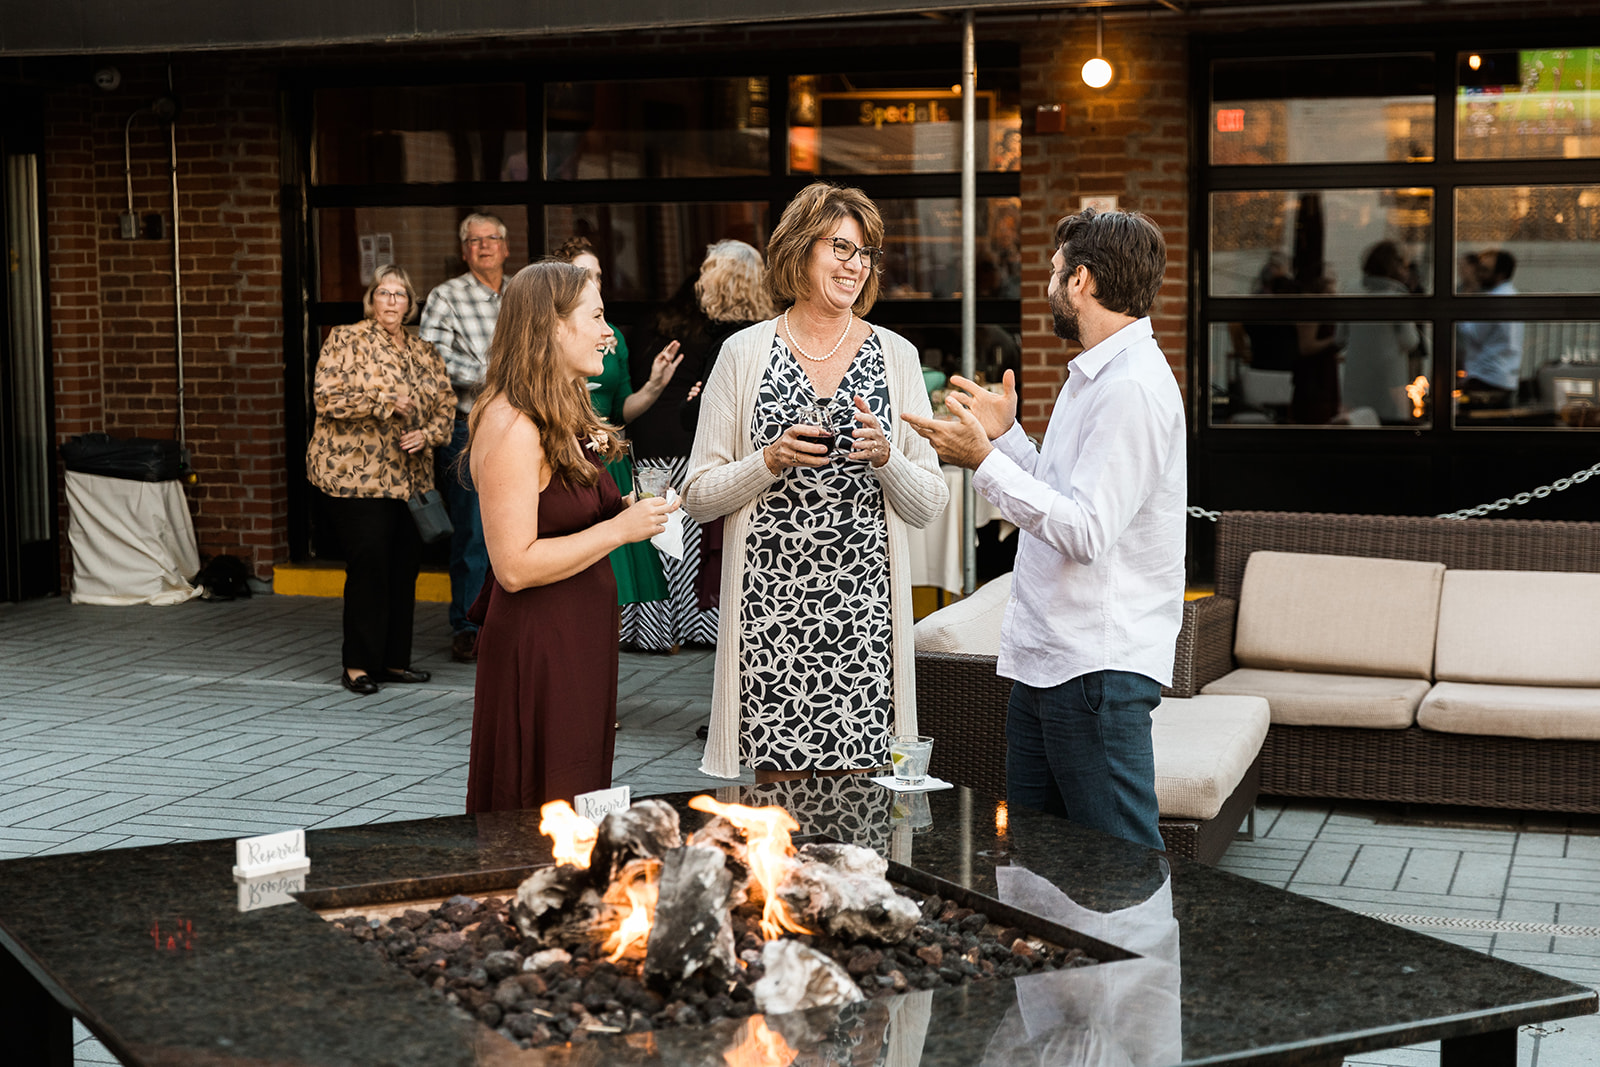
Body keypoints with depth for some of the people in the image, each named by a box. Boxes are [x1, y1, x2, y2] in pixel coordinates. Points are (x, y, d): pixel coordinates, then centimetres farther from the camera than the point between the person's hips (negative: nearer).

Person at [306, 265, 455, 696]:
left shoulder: (422, 350, 13)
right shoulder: (346, 340, -3)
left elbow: (445, 404, 14)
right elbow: (326, 397, -13)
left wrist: (427, 434, -6)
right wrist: (382, 402, -18)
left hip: (410, 476, 6)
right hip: (357, 474, -6)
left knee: (405, 566, 7)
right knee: (368, 566, -6)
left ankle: (394, 659, 17)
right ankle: (358, 665, 2)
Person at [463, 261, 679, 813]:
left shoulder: (564, 419, 14)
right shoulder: (510, 428, -18)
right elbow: (515, 566, -22)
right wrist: (621, 528, -18)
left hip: (579, 642, 10)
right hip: (537, 650, -10)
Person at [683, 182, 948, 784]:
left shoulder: (895, 356, 8)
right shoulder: (745, 353, 4)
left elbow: (929, 508, 7)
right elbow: (698, 497, 3)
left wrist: (885, 457, -11)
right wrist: (772, 460, -12)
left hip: (864, 610, 1)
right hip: (771, 606, -1)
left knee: (856, 786, -1)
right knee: (779, 781, -1)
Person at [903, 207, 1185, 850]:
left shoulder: (1133, 388, -17)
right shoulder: (1094, 376, 17)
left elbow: (1085, 531, -23)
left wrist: (984, 462, -19)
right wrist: (1006, 435, 17)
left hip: (1098, 669, -11)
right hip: (1045, 661, 11)